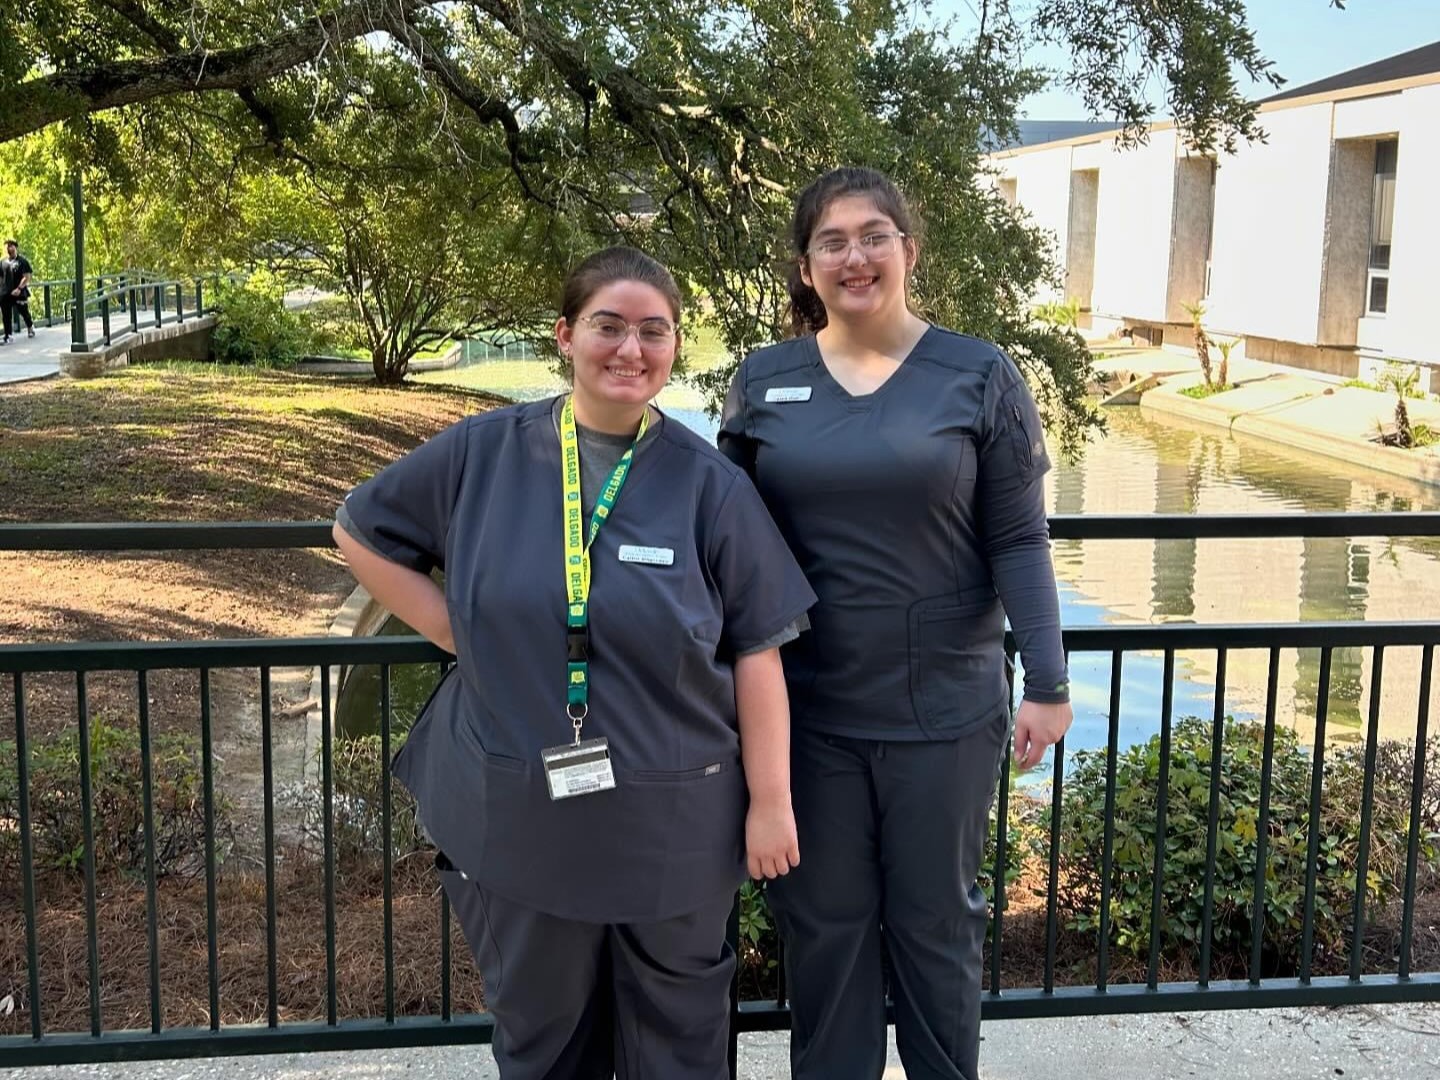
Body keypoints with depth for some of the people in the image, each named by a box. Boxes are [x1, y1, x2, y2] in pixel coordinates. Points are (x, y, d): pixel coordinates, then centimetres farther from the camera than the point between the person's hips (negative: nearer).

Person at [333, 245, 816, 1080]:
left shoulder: (709, 482, -6)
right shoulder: (483, 453, -3)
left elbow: (756, 650, -5)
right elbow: (362, 532, 9)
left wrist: (770, 799, -7)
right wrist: (458, 634, -1)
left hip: (674, 822, -1)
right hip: (519, 816, 1)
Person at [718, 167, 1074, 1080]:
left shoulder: (979, 377, -4)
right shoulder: (763, 381, 2)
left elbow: (1019, 541, -4)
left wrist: (1049, 683, -8)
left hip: (944, 709, -1)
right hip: (805, 709, 2)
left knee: (936, 922, 14)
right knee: (823, 922, 14)